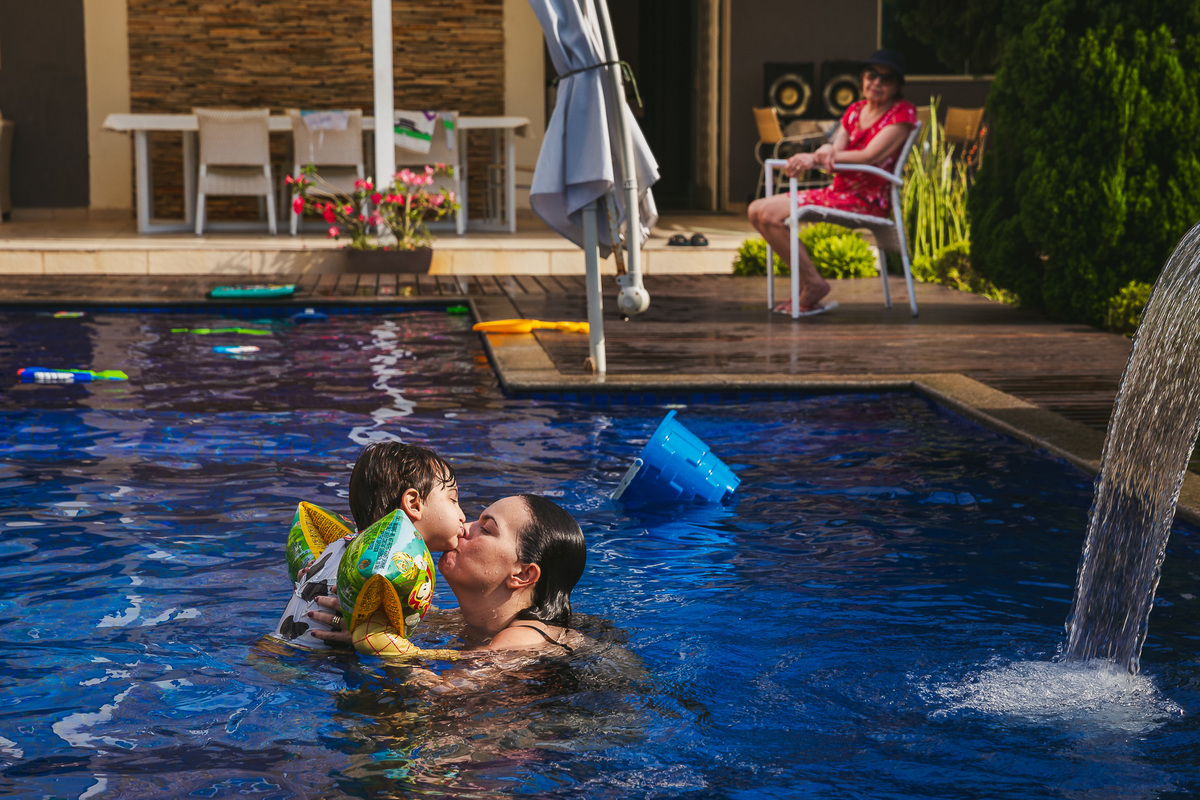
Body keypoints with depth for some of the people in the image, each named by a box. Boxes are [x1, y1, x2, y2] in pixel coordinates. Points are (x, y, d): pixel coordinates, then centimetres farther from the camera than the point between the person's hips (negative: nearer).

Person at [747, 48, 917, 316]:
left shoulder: (902, 113, -7)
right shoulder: (855, 110, 17)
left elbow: (870, 156, -18)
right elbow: (836, 149, 7)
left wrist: (814, 157, -20)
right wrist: (824, 152, -20)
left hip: (866, 201, -9)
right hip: (838, 191, 9)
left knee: (771, 214, -21)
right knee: (757, 211, -1)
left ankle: (813, 284, -11)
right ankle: (808, 282, -2)